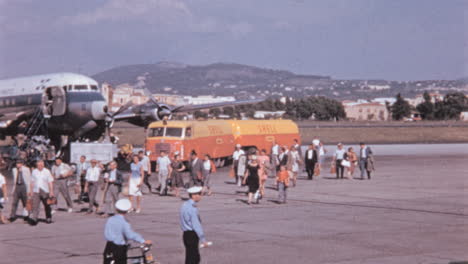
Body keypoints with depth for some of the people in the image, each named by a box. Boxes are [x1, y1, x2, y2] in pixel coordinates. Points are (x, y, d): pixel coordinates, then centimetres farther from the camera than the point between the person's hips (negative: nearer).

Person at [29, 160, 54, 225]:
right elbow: (32, 182, 14)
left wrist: (51, 191, -8)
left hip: (45, 191, -2)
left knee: (47, 206, 10)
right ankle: (34, 219, -18)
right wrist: (31, 191, 11)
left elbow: (50, 182, -2)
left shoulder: (47, 172, -1)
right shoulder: (34, 172, 7)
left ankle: (48, 218, 25)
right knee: (35, 205, -11)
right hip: (36, 191, 2)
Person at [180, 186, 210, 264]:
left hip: (186, 234, 10)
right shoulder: (192, 209, -19)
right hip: (192, 235, -10)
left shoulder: (185, 205, 11)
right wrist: (203, 240, -17)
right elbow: (196, 225, -21)